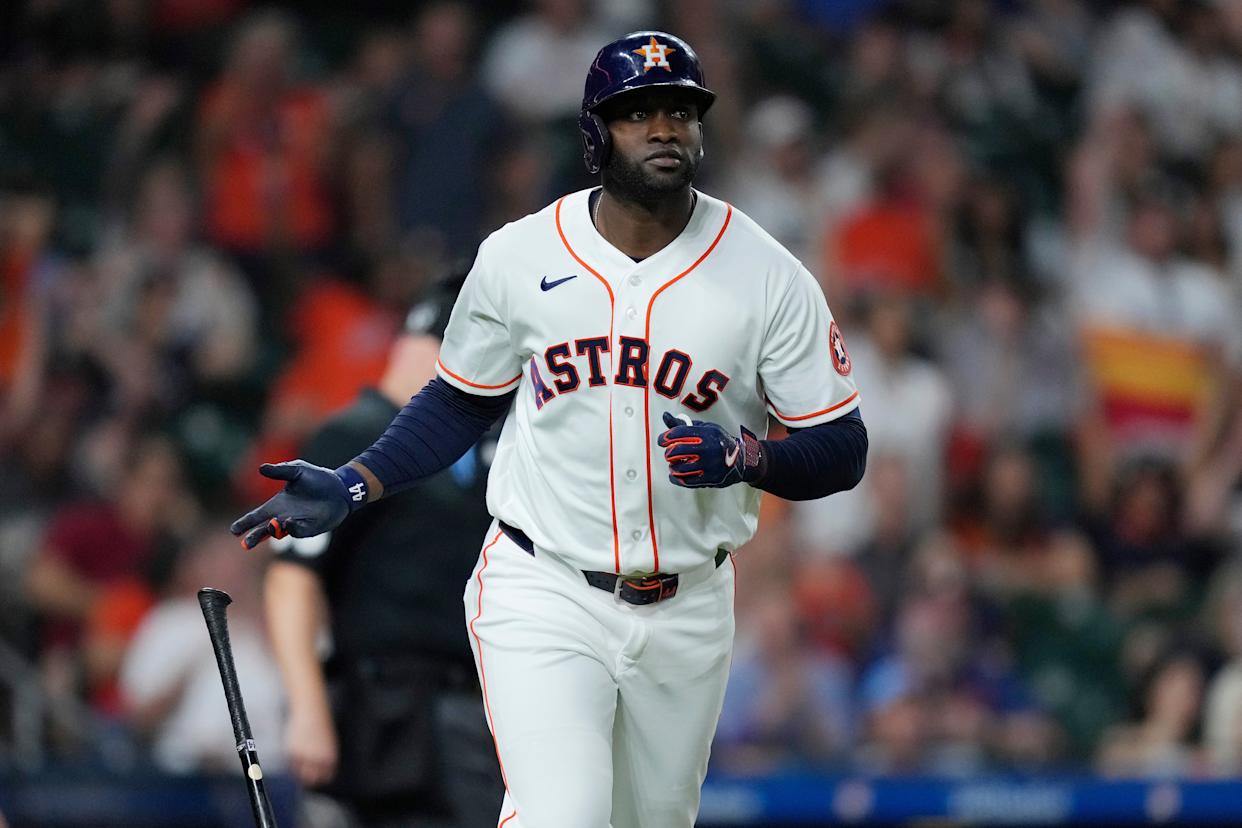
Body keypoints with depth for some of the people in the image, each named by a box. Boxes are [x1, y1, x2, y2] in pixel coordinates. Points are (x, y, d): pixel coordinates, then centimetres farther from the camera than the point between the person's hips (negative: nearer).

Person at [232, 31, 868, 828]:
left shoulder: (770, 278, -6)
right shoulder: (518, 257, -3)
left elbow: (842, 449, -3)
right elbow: (463, 403, 11)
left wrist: (746, 456, -23)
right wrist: (353, 487, -1)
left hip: (686, 613, 2)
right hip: (541, 598, -2)